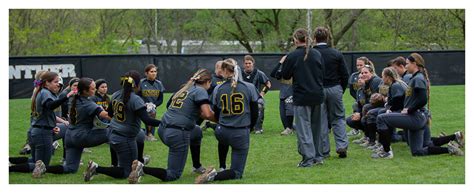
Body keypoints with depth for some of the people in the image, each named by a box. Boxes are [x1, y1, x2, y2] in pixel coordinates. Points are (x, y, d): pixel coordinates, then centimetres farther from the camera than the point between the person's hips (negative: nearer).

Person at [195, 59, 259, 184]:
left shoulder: (218, 89, -1)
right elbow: (255, 113, 3)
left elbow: (216, 114, 9)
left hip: (221, 133, 2)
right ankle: (214, 176, -22)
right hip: (241, 135, -2)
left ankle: (222, 168, 32)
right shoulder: (249, 87, -3)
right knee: (237, 173, 7)